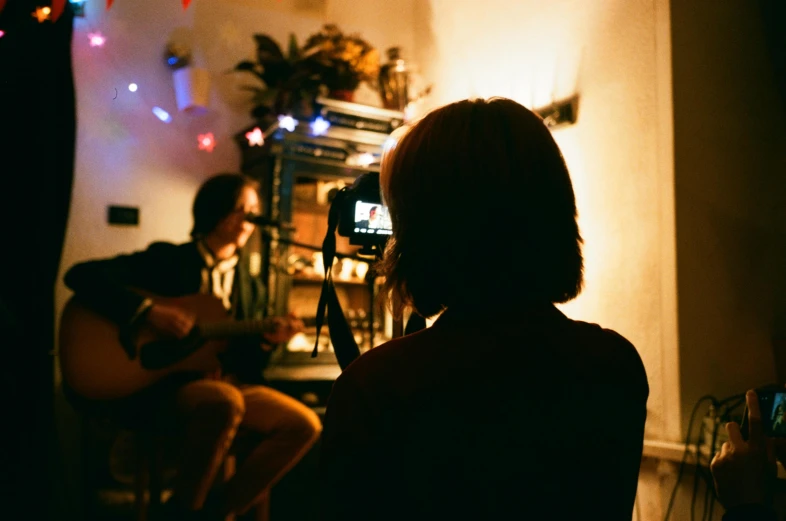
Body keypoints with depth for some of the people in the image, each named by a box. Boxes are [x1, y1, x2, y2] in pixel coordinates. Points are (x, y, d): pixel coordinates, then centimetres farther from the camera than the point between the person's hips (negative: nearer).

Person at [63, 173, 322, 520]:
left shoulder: (251, 285, 13)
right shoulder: (166, 260, 0)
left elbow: (243, 362, 12)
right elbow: (82, 275, -10)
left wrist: (267, 342, -11)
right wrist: (149, 311, -21)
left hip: (229, 382, 5)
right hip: (167, 381, -5)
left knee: (305, 424, -17)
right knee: (225, 401, -38)